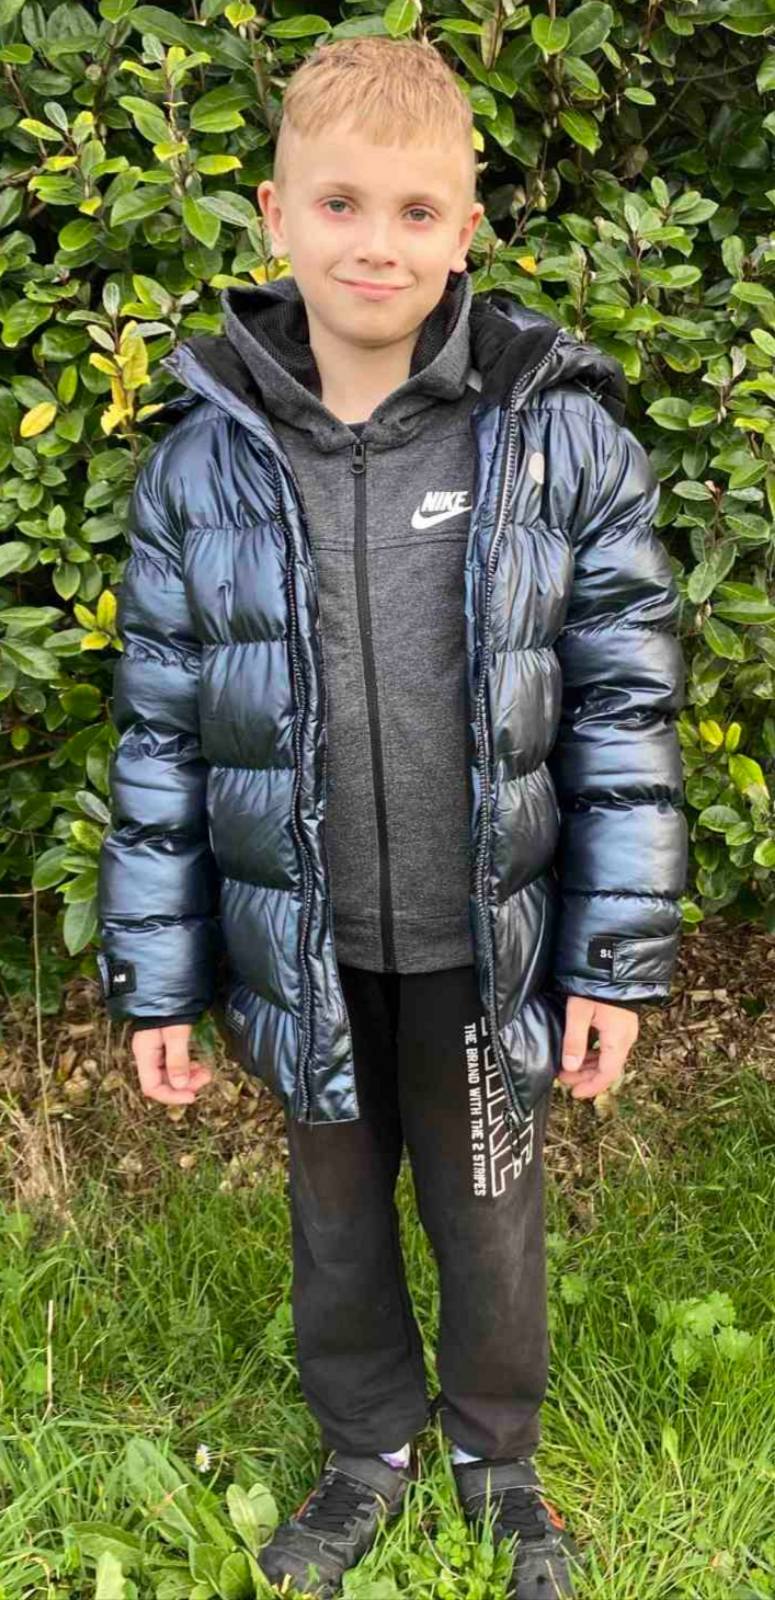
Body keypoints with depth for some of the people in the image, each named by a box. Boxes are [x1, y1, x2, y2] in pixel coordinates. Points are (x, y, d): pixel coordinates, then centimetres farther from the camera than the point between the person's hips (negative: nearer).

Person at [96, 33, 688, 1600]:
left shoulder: (560, 434, -11)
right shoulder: (205, 456, -7)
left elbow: (625, 704, -6)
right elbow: (160, 729, -1)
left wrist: (618, 957, -5)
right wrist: (155, 979, 1)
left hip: (486, 941, -1)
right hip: (305, 947, 2)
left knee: (490, 1222, 18)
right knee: (335, 1216, 21)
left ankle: (499, 1453, 47)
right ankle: (369, 1446, 48)